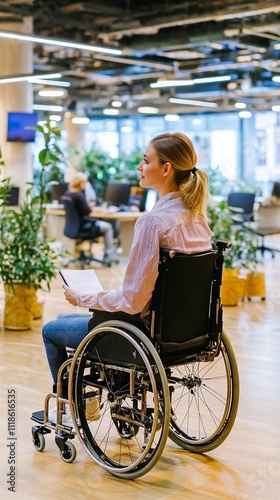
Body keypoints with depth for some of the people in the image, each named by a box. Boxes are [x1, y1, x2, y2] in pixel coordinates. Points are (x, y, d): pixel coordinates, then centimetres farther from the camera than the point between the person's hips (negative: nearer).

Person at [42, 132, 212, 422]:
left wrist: (81, 298, -9)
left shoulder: (153, 220, -26)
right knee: (71, 319, 31)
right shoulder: (197, 214, -1)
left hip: (148, 330, -8)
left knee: (51, 330, 16)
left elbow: (132, 301, -24)